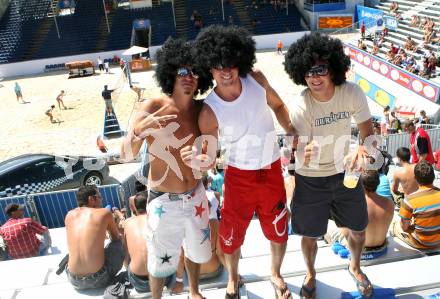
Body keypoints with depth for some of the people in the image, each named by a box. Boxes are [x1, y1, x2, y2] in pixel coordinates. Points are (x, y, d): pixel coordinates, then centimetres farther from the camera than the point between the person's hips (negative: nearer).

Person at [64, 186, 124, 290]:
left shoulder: (69, 215, 5)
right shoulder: (104, 212, -5)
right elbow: (116, 238, 13)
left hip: (74, 281, 5)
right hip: (99, 279, -4)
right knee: (120, 242, 17)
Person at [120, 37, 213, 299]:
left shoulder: (202, 110, -5)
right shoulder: (153, 108, -17)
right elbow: (127, 155, -21)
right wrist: (139, 130, -40)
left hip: (195, 196, 5)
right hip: (164, 202, -4)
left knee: (196, 250, 25)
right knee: (161, 262, 13)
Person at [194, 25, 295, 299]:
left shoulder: (257, 80, -12)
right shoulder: (210, 110, -20)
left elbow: (278, 105, 8)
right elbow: (209, 157, -14)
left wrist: (290, 129, -5)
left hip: (272, 170, 3)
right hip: (239, 176, -2)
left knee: (278, 230, 17)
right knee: (231, 234, 8)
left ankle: (276, 274, 49)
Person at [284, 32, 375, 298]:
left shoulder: (352, 93, -17)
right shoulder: (300, 107, -25)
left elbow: (368, 130, -5)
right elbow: (301, 158, -24)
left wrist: (363, 148, -29)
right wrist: (306, 155, -49)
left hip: (345, 172, 3)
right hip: (311, 180, -3)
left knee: (359, 229, 20)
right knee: (310, 236, 13)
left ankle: (355, 267, 53)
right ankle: (311, 274, 46)